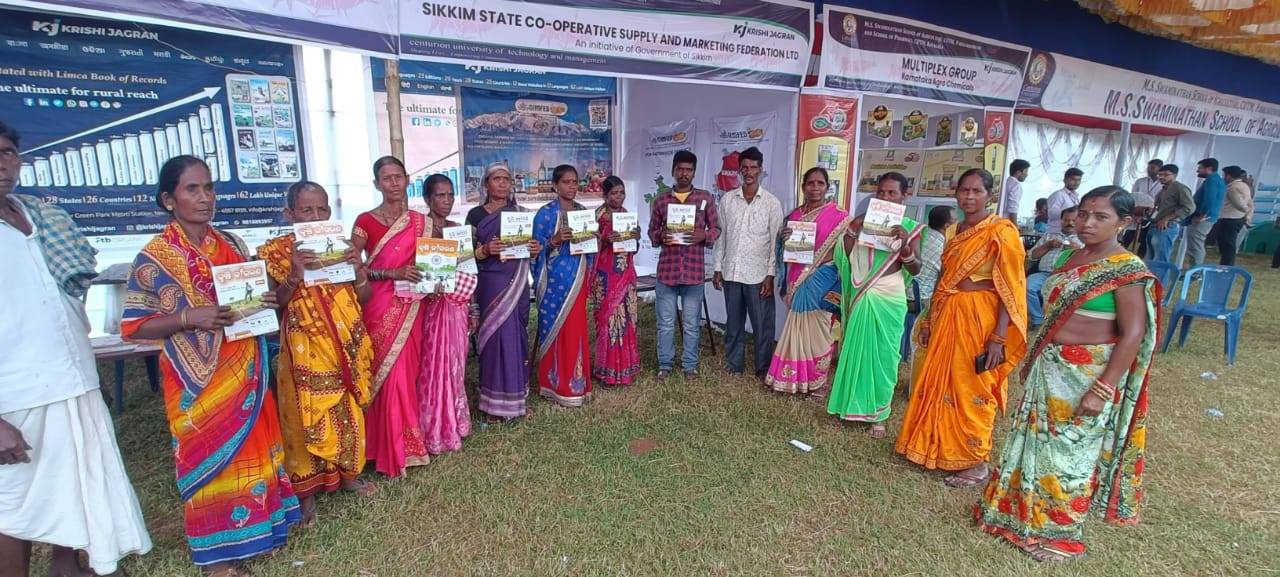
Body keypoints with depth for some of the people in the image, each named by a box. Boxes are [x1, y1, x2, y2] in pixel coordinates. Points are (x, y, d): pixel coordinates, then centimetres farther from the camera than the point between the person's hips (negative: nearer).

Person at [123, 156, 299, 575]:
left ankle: (259, 524, 33)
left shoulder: (232, 245, 5)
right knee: (211, 455, 7)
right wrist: (188, 318, -24)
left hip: (245, 371, 5)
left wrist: (267, 301, -8)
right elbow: (133, 326, -9)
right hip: (199, 381, -4)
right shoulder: (154, 258, -10)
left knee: (252, 446, 14)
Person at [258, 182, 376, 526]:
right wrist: (294, 275, -25)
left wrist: (358, 270, -13)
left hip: (346, 343, 4)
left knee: (348, 410, 13)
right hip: (305, 346, -3)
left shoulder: (341, 246, 6)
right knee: (308, 414, 2)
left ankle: (348, 473, 32)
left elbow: (364, 298, 6)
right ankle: (307, 490, 17)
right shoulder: (276, 251, -4)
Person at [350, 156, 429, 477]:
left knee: (408, 371, 8)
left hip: (410, 307, 4)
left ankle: (405, 443, 22)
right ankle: (394, 450, 11)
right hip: (380, 307, -3)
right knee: (388, 374, -3)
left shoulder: (420, 221, 9)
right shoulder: (365, 221, -4)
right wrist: (392, 273, -19)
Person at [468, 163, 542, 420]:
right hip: (491, 285, -4)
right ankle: (496, 402, 8)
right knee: (497, 337, -5)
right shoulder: (476, 215, 0)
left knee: (518, 338, 8)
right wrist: (486, 250, -22)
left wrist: (535, 250, -7)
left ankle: (516, 397, 21)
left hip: (518, 285, 4)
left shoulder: (521, 213, 11)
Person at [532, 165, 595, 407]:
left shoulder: (584, 211, 12)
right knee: (554, 328, -1)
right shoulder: (545, 213, -5)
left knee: (576, 329, 9)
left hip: (578, 278, 5)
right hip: (556, 280, -5)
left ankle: (575, 382, 19)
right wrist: (555, 240, -22)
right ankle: (555, 385, 9)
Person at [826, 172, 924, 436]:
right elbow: (845, 259, 1)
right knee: (855, 349, 8)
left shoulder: (909, 227, 0)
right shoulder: (862, 222, 5)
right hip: (861, 296, 2)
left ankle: (878, 413, 18)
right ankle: (852, 403, 25)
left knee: (883, 354, 5)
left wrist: (905, 245, -22)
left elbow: (915, 269, -4)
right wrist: (851, 230, -12)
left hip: (889, 298, -2)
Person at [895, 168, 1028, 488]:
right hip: (947, 314, 7)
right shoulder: (953, 231, 11)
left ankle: (976, 463, 19)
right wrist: (929, 319, 14)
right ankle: (938, 447, 31)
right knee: (940, 383, 14)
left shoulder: (1001, 231, -10)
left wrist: (999, 337, -19)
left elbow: (1010, 288, -14)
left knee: (973, 389, 2)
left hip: (980, 317, -7)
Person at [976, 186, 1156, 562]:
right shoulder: (1070, 257, 6)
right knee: (1037, 440, 17)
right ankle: (1025, 512, 35)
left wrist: (1103, 390, -22)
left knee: (1071, 450, 7)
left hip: (1088, 375, -7)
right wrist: (1035, 361, 17)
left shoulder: (1128, 271, -16)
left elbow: (1133, 335, -18)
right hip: (1050, 368, 7)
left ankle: (1060, 532, 25)